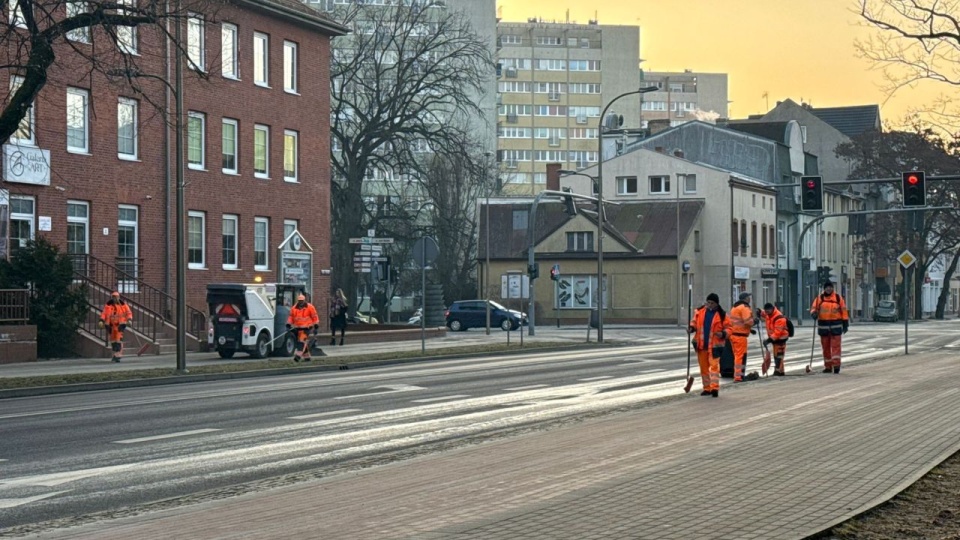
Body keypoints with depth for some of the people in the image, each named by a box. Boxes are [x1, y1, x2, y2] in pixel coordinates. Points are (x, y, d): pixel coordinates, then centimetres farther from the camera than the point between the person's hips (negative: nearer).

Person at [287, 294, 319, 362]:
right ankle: (306, 356, 20)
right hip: (297, 328, 5)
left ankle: (298, 355, -26)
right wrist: (288, 325, 3)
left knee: (302, 341, -19)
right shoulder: (294, 308, 7)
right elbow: (291, 317, 13)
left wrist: (316, 326, -2)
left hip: (306, 327, -5)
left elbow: (315, 317, 0)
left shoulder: (310, 307, -4)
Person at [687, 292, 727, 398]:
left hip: (714, 345, -4)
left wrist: (723, 334, -19)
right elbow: (694, 322, 16)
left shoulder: (722, 315, -4)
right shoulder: (699, 311, 4)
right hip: (701, 345, 4)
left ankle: (715, 387, -14)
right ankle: (707, 388, 20)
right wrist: (691, 328, -5)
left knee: (714, 365, -13)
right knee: (703, 367, 10)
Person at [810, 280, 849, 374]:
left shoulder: (838, 298, 3)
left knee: (835, 346, -9)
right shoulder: (819, 298, 5)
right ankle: (828, 366, 13)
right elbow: (813, 308, -1)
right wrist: (814, 313, -24)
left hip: (836, 325, -2)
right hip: (823, 326, 2)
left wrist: (845, 323, 0)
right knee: (825, 347, 6)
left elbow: (844, 311, 5)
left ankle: (836, 365, -12)